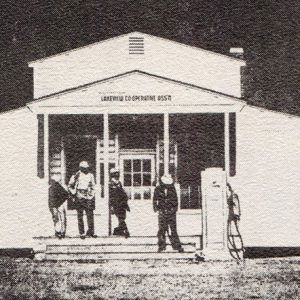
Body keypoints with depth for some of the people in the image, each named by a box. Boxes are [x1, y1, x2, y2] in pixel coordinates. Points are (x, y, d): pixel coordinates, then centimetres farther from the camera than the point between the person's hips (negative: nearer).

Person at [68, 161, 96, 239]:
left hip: (89, 198, 3)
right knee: (80, 216, 0)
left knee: (90, 215, 0)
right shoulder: (76, 176, -2)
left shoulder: (91, 176, 10)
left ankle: (91, 232, 8)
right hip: (79, 199, -3)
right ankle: (81, 233, 4)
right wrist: (73, 193, 0)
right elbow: (70, 186, 8)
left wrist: (92, 195, 14)